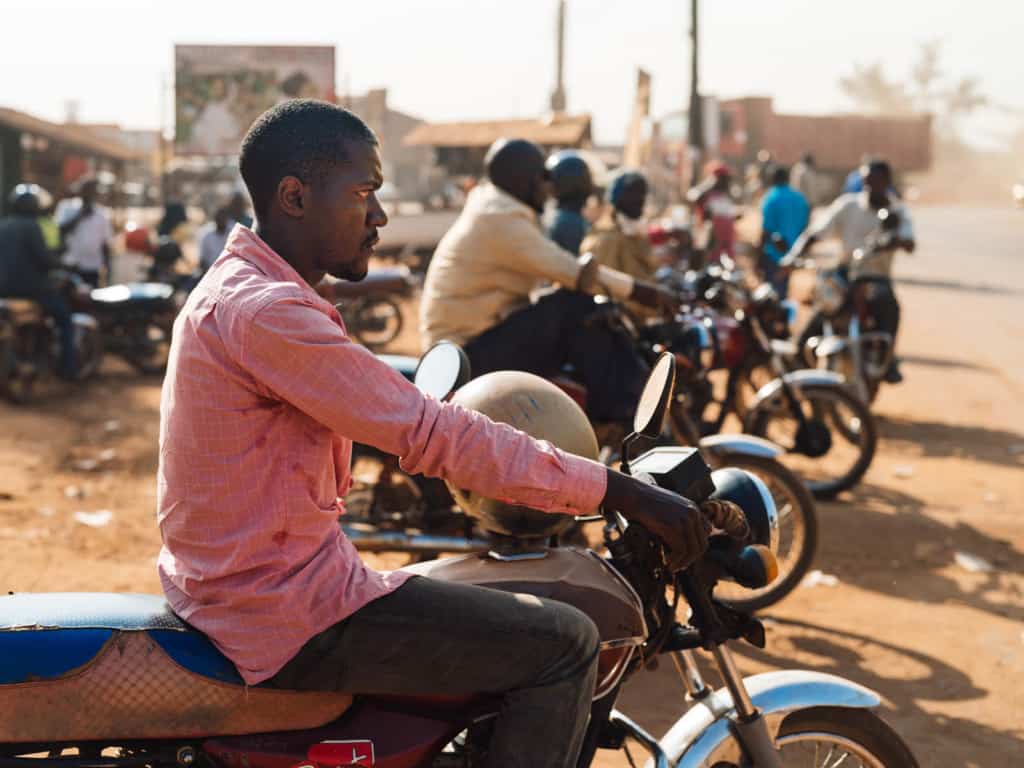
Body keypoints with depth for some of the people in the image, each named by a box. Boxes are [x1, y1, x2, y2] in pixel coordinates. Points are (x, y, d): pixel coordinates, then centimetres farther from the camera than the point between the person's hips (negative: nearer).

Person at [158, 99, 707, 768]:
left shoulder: (234, 288, 12)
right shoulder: (265, 311, -21)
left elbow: (398, 416, 18)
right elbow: (430, 433, -24)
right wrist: (620, 492, -20)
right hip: (290, 619, -11)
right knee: (564, 646, -8)